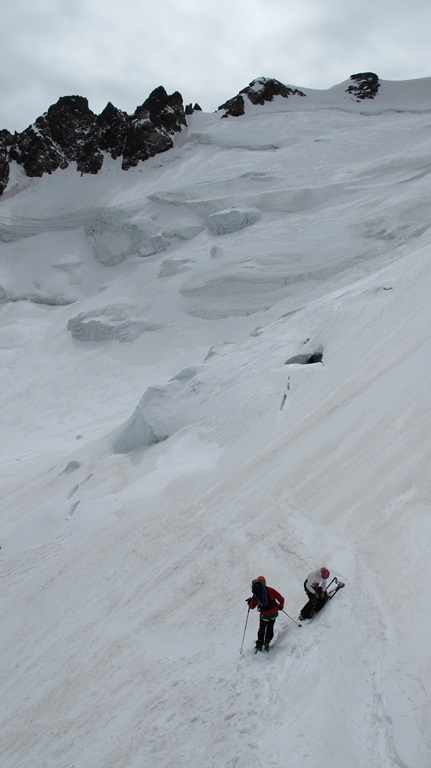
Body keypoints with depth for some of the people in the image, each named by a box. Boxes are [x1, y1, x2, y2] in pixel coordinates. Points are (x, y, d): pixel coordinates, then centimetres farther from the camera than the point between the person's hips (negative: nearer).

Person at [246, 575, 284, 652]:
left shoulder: (255, 594, -5)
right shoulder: (270, 590, -7)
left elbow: (252, 606, 4)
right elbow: (281, 598, -6)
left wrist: (250, 602, 25)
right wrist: (280, 606, 12)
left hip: (264, 615, 0)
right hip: (274, 612, 1)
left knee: (262, 629, 21)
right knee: (270, 628, 21)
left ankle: (259, 644, 20)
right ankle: (267, 641, 10)